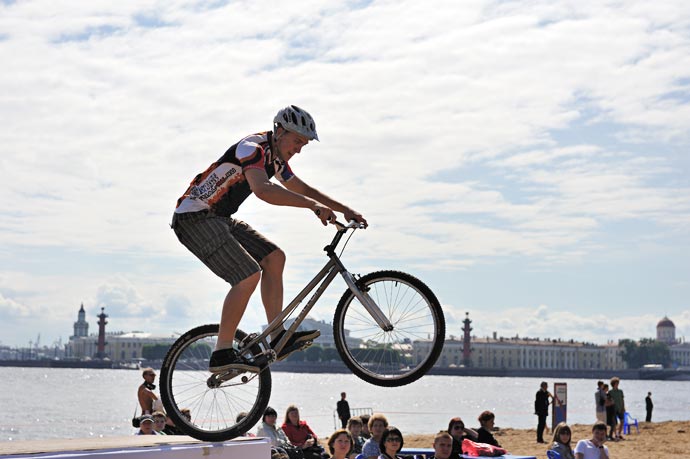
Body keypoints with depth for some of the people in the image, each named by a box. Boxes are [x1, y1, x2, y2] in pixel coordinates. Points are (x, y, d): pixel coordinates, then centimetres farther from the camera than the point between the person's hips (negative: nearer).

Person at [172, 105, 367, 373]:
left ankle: (278, 339, 2)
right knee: (249, 275, -22)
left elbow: (303, 189, 25)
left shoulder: (276, 158, 11)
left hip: (219, 219, 10)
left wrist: (345, 210, 17)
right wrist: (313, 205, -43)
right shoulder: (253, 148, -21)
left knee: (274, 258, 2)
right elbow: (263, 190, -40)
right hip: (194, 218, -10)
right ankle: (222, 354, -17)